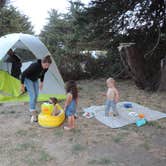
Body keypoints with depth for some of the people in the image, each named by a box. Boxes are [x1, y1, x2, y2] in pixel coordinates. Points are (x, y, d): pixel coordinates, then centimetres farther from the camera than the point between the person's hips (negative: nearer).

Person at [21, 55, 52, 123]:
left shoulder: (45, 68, -18)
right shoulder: (35, 66, -38)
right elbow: (24, 73, -29)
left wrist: (41, 82, 14)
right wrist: (22, 85, -23)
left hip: (35, 80, 7)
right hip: (28, 79, -6)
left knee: (36, 95, 2)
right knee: (32, 95, -15)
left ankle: (33, 112, 17)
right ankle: (33, 115, -10)